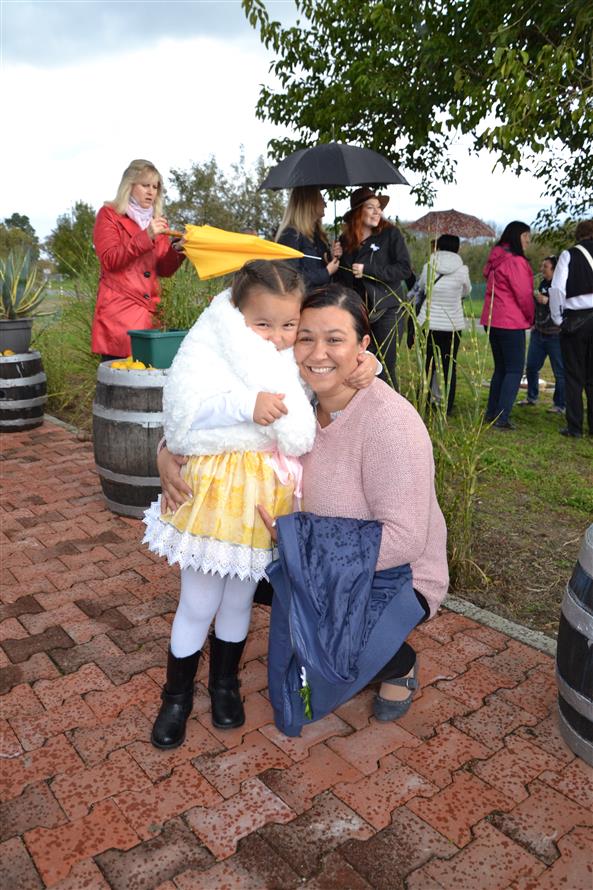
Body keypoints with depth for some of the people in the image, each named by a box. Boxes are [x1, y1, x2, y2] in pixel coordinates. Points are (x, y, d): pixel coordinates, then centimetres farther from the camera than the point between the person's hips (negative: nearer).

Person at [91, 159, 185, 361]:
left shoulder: (157, 220, 19)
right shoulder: (109, 214, 5)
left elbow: (164, 270, 13)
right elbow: (109, 260, -8)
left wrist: (177, 249, -6)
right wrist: (146, 236, -16)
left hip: (150, 310, 5)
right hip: (119, 310, -4)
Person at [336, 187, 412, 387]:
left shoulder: (391, 234, -1)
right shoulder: (345, 240, 10)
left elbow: (405, 269, -10)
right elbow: (340, 278, 17)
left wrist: (367, 270, -14)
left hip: (386, 312, -3)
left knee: (384, 370, -2)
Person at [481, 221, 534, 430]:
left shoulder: (496, 260, 14)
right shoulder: (515, 261, -13)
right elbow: (523, 294, -13)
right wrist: (530, 317, 4)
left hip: (492, 321, 9)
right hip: (511, 322, -9)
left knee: (500, 368, 16)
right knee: (515, 370, -4)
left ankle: (492, 413, 18)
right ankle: (501, 418, -9)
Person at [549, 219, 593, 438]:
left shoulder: (569, 255, -2)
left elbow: (557, 288, -12)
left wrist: (557, 318, -2)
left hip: (575, 321, -3)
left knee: (574, 376, 4)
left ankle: (574, 427, 5)